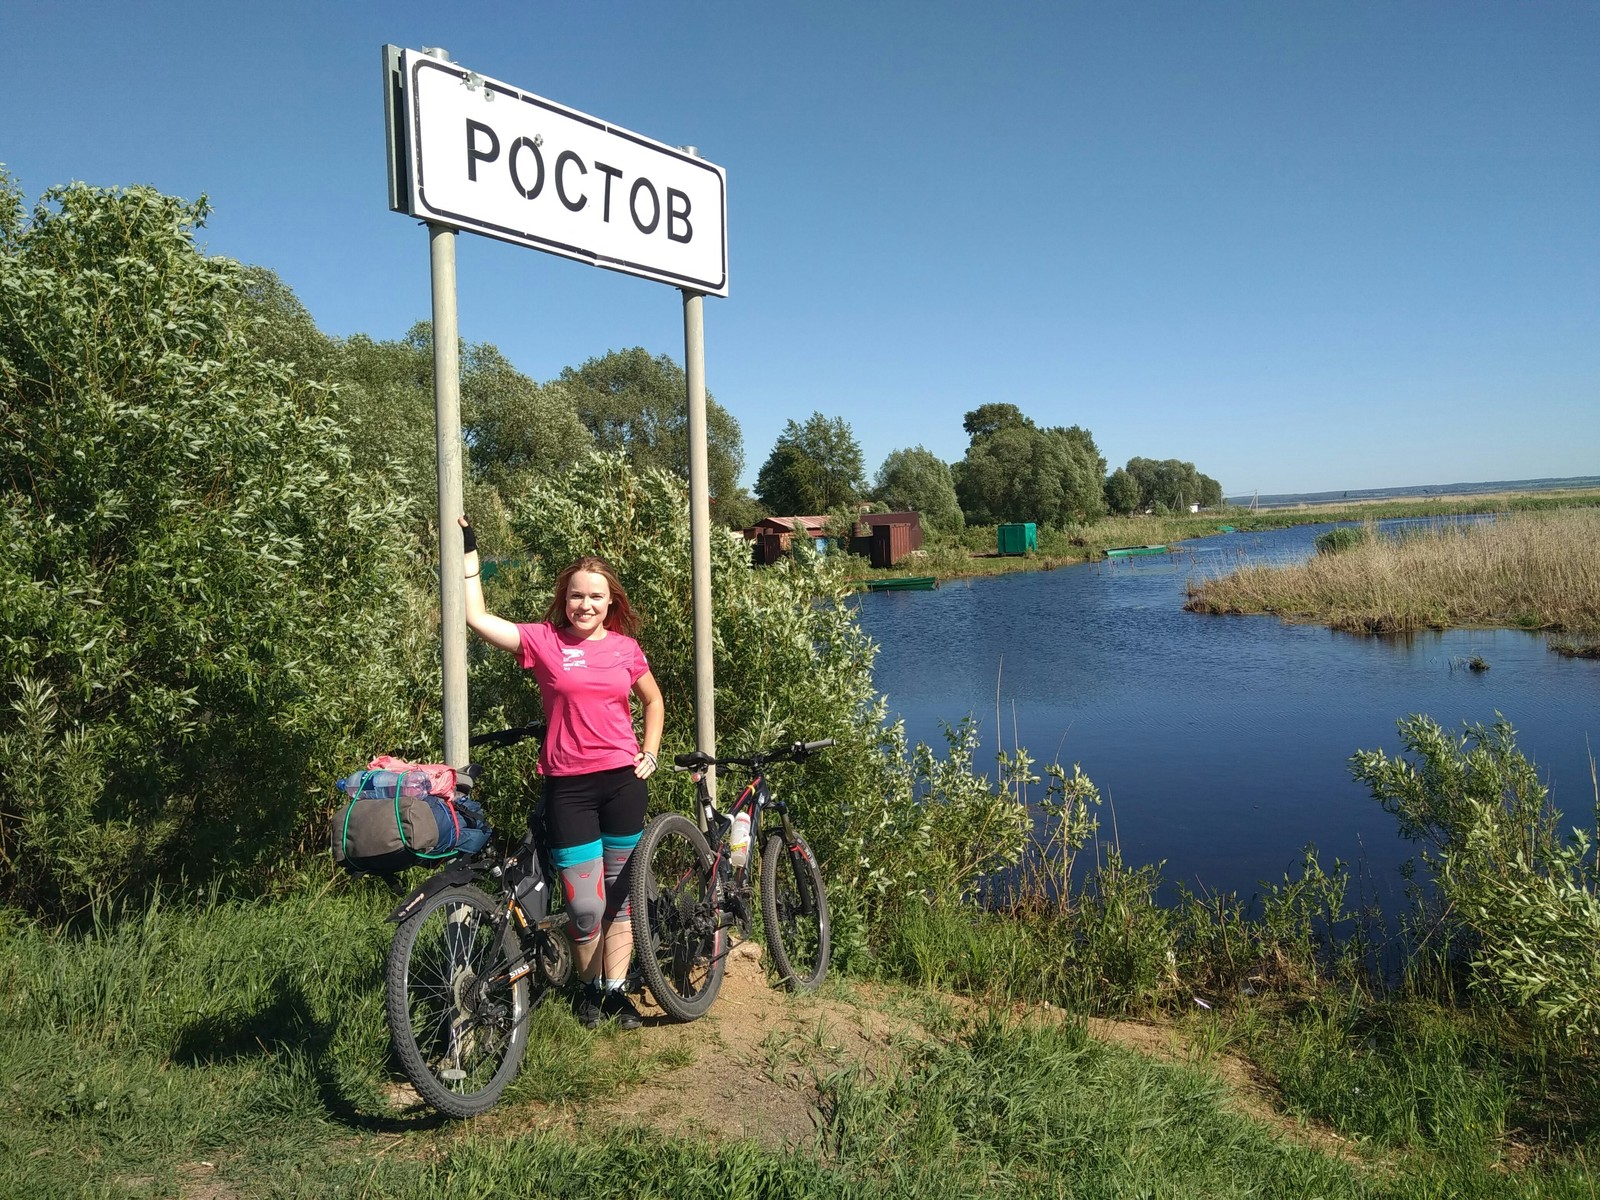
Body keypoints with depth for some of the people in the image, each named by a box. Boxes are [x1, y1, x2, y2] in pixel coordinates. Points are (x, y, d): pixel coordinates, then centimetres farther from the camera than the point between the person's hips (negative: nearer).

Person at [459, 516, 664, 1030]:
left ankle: (617, 991, 26)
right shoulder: (544, 641, -2)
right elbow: (477, 617, -8)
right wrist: (469, 552, -6)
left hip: (622, 780, 2)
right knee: (585, 908, -1)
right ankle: (589, 988, 25)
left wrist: (650, 752, 10)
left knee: (621, 897, 10)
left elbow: (652, 699, 20)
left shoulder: (625, 648, 4)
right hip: (568, 787, -2)